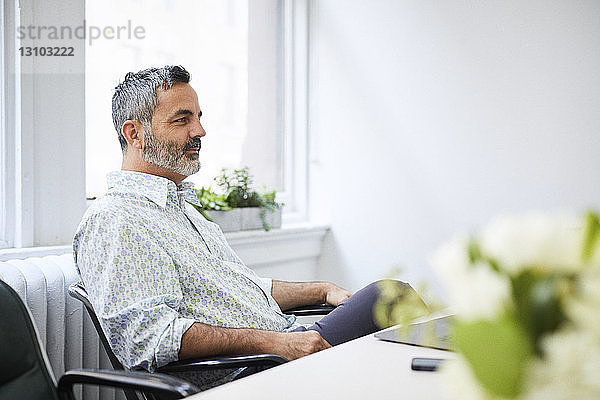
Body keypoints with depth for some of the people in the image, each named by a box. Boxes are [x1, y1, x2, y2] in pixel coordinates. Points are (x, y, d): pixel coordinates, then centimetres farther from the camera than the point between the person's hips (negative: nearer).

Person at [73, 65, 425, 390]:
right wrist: (270, 342, -25)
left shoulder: (182, 206, 24)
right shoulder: (113, 220, -9)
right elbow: (145, 336, -22)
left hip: (288, 343, 10)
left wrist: (324, 291, 19)